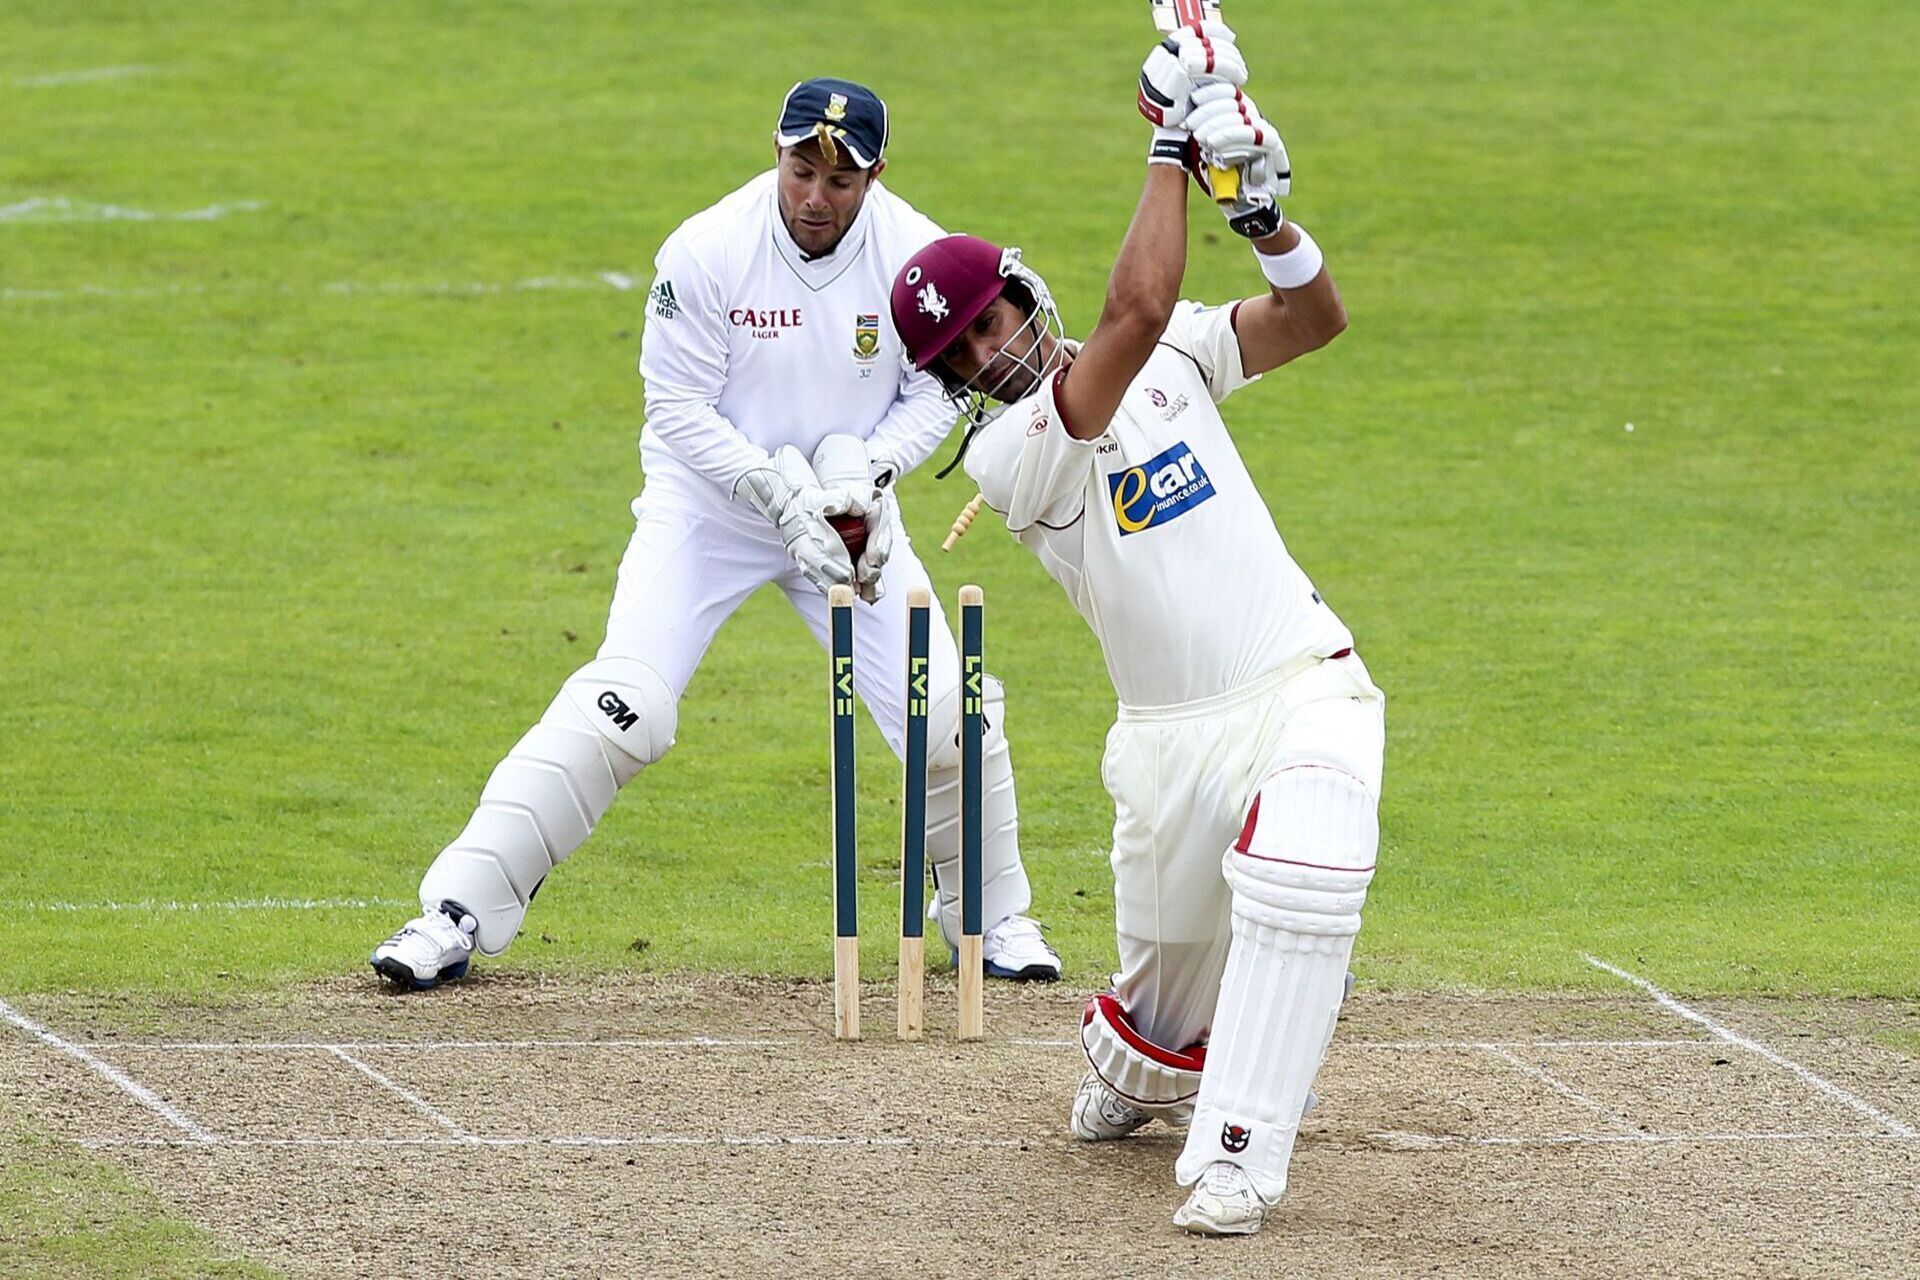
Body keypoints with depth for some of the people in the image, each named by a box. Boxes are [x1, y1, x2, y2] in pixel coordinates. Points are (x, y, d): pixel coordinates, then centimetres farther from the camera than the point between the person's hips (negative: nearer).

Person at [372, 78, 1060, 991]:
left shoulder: (915, 255, -13)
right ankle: (457, 914, -14)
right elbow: (679, 410, -16)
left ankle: (988, 914, 20)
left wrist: (866, 475, -20)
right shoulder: (705, 252, -21)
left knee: (951, 711, -6)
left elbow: (935, 393, -2)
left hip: (847, 506, 3)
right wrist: (786, 497, -25)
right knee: (618, 710, -19)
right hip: (708, 498, -3)